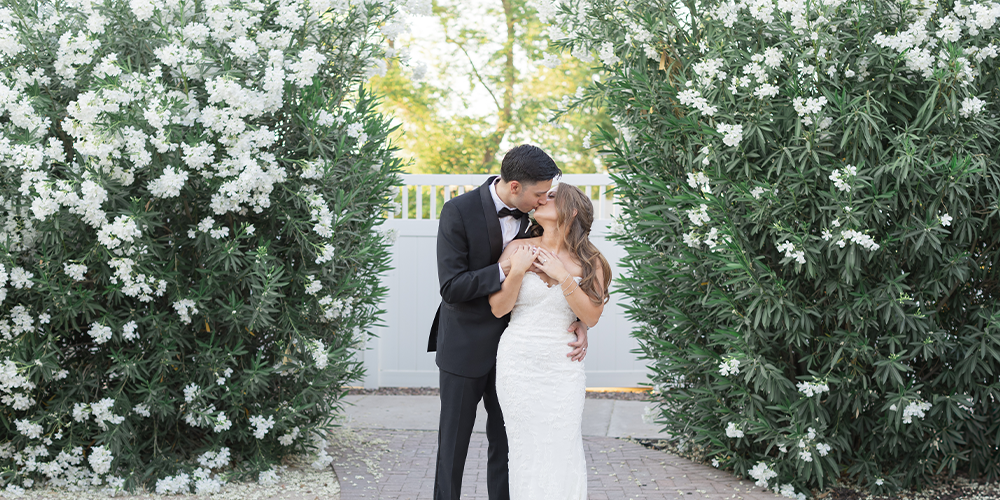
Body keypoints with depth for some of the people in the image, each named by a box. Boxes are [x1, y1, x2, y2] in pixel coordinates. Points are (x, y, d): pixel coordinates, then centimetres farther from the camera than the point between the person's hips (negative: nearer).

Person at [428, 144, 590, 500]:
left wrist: (577, 321, -12)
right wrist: (504, 271, -32)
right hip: (465, 346, -4)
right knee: (454, 441, 8)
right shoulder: (459, 211, -19)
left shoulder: (533, 212, -5)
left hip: (509, 346, 4)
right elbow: (451, 287, -22)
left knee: (506, 441, 10)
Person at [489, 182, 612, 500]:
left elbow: (591, 317, -5)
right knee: (526, 449, 3)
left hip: (562, 366, 0)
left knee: (562, 451, -1)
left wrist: (564, 277, -13)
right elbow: (498, 308, 0)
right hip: (518, 363, 0)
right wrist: (518, 271, -13)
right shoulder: (519, 249, 1)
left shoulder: (589, 263, 3)